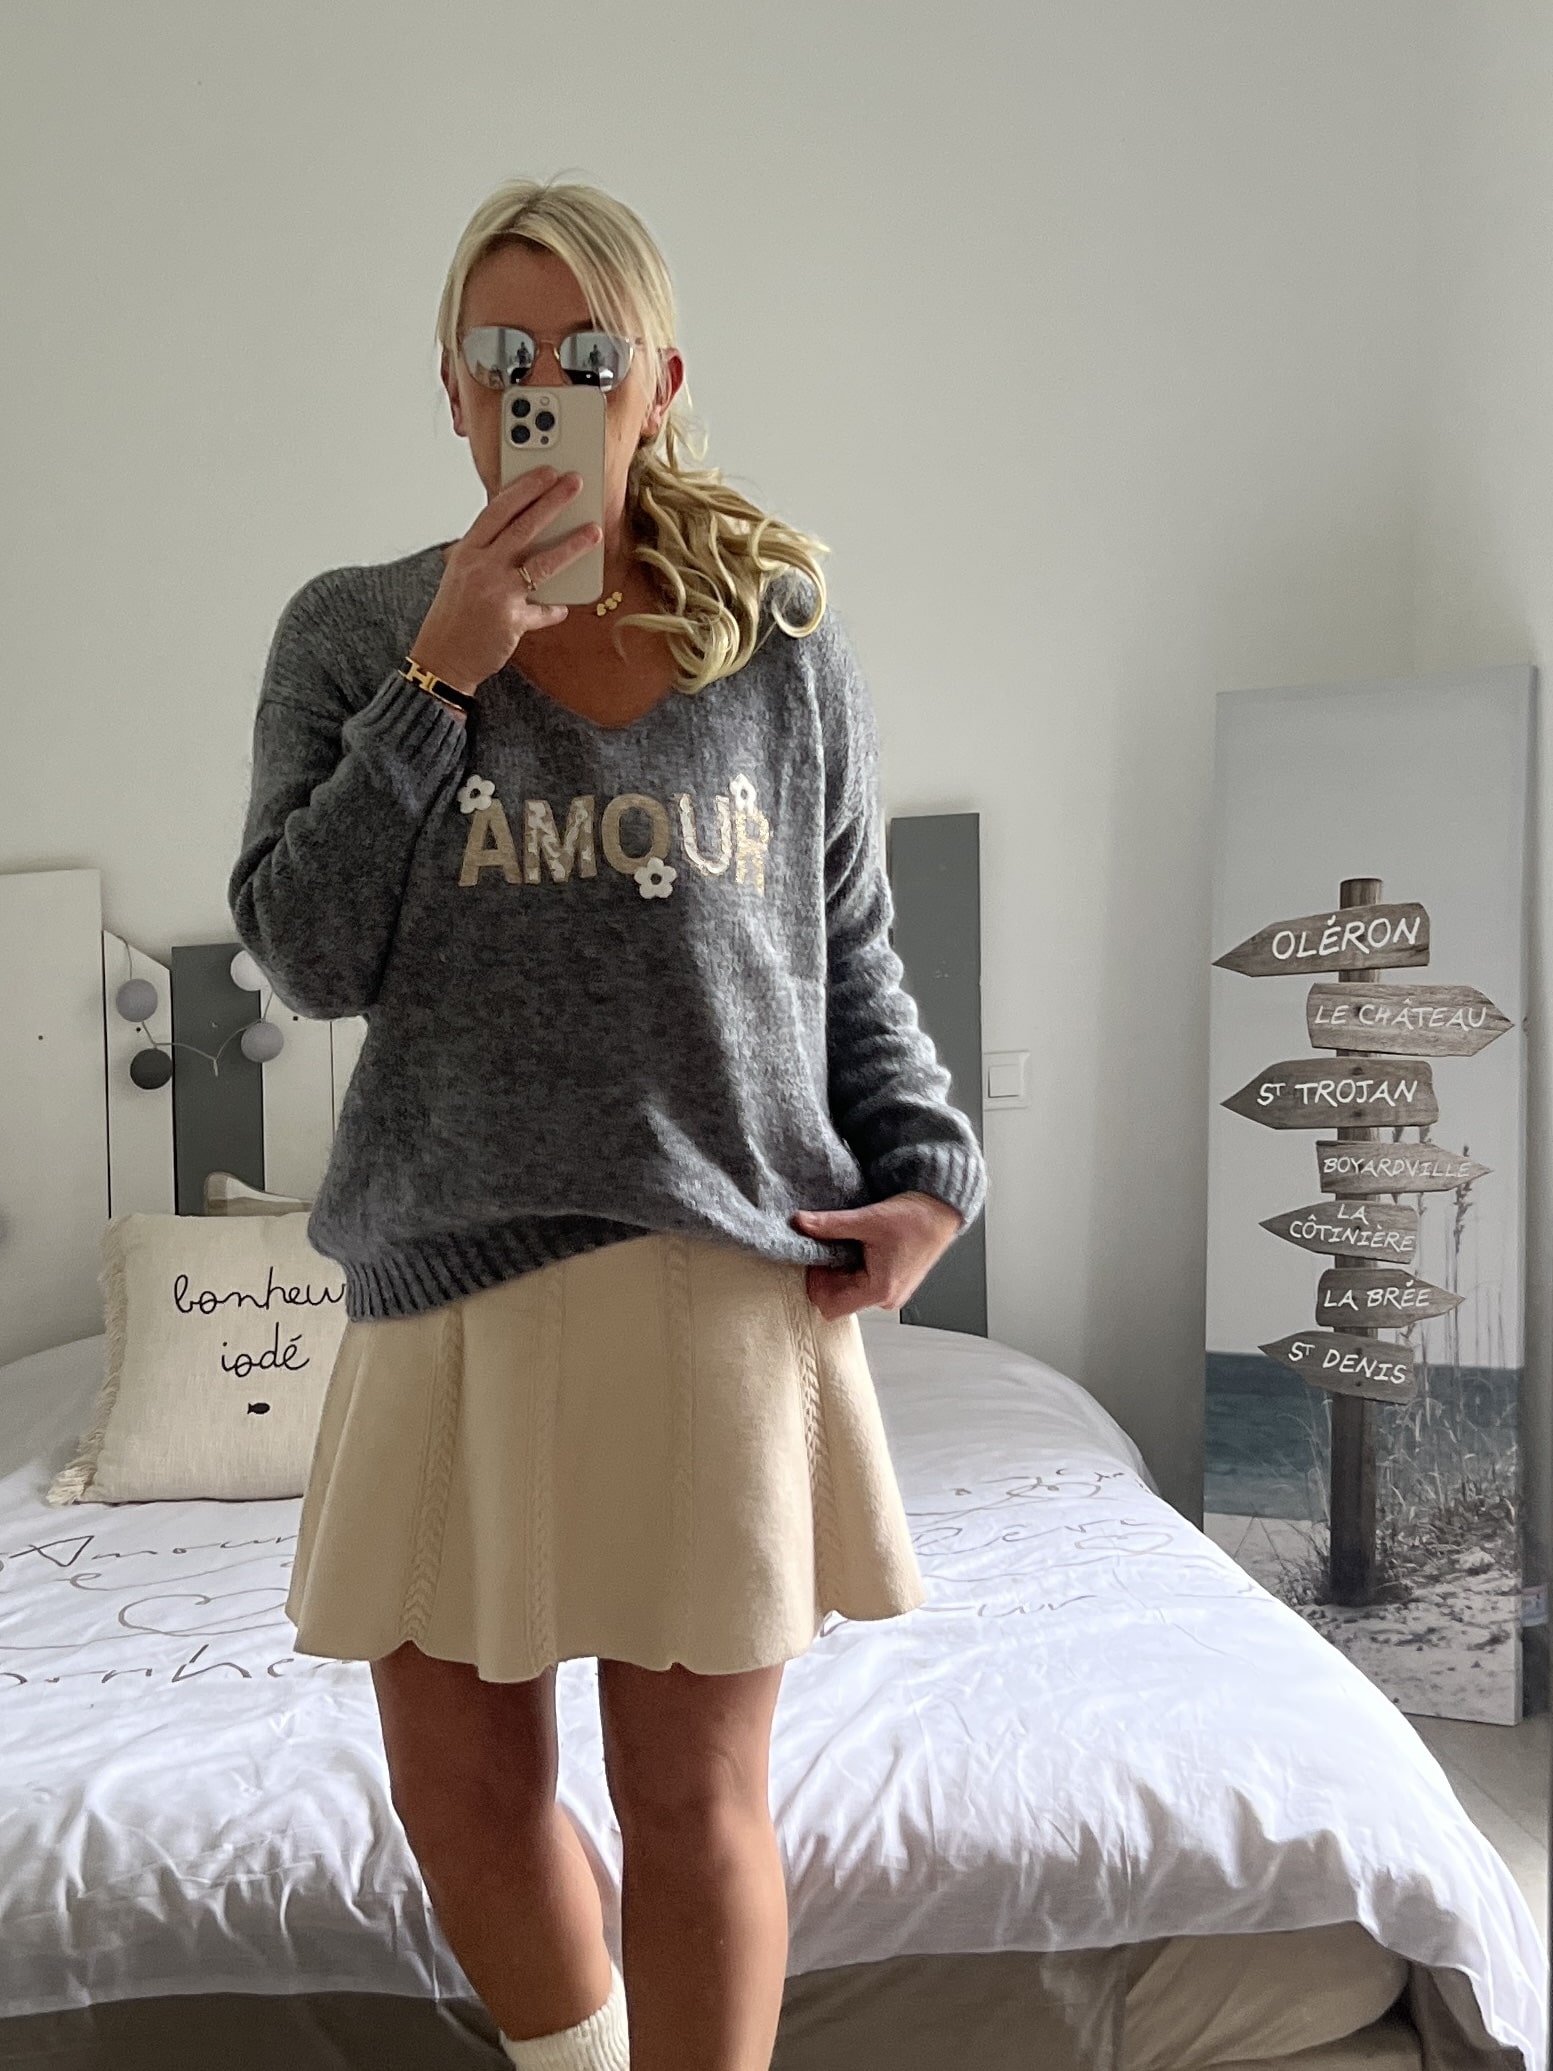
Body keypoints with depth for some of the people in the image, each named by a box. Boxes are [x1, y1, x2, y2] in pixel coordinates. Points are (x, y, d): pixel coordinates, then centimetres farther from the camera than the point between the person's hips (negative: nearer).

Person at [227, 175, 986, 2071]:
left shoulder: (784, 642, 7)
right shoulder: (350, 633, 5)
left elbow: (854, 960, 10)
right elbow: (306, 955, -5)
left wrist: (926, 1172, -5)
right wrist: (446, 675, -10)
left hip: (722, 1274, -1)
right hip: (448, 1271, 2)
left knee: (692, 1796, 8)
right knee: (458, 1788, 15)